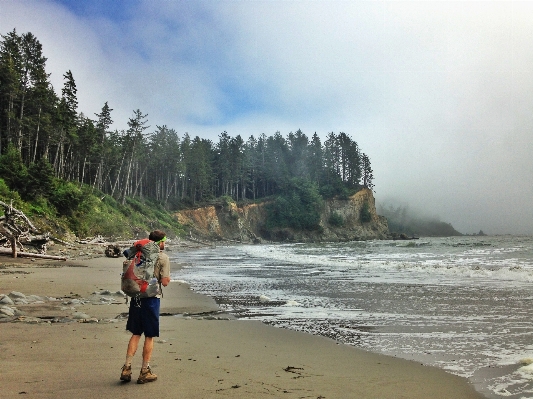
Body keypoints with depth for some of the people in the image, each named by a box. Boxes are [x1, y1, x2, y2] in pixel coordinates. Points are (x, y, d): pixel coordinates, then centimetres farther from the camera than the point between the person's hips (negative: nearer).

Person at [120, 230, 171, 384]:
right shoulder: (163, 258, -7)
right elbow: (165, 282, -10)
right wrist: (168, 277, 9)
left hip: (136, 297, 5)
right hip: (151, 298, -5)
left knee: (135, 334, 15)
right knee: (149, 337, 6)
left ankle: (127, 368, 13)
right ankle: (144, 372, 14)